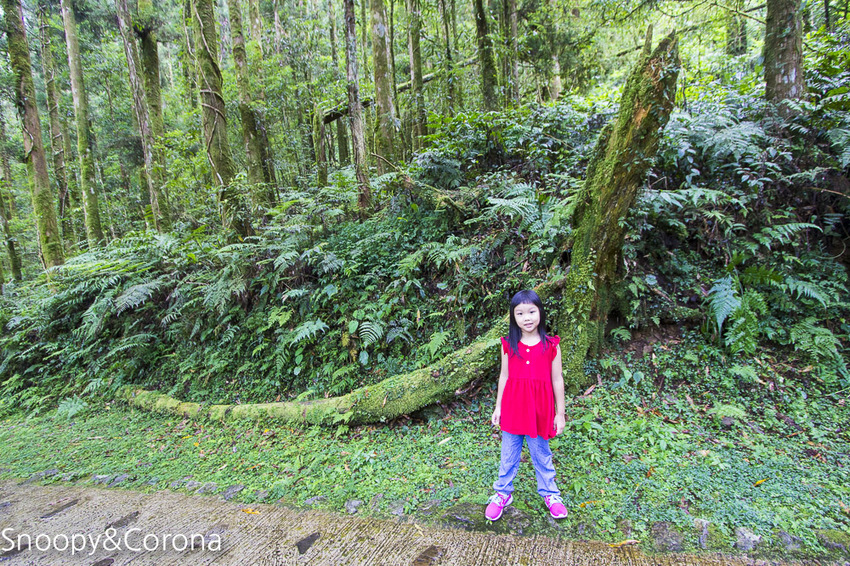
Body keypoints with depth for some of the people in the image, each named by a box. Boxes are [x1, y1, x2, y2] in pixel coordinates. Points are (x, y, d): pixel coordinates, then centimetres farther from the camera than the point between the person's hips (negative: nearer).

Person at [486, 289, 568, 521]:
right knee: (509, 454, 15)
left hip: (540, 410, -1)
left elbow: (557, 379, -2)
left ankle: (550, 494, 38)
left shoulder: (551, 345, -8)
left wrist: (560, 413, 1)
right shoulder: (508, 345, -4)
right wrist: (498, 406, 6)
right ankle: (503, 493, 34)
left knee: (541, 454, 16)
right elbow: (504, 376, 3)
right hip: (512, 407, 1)